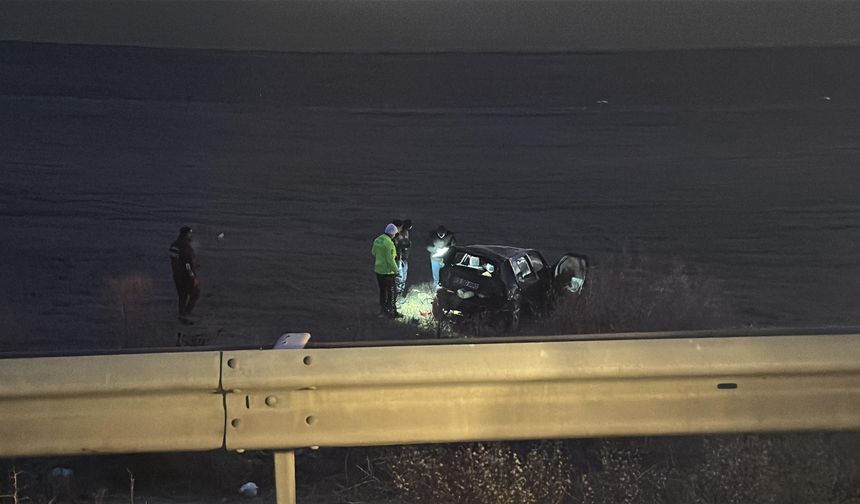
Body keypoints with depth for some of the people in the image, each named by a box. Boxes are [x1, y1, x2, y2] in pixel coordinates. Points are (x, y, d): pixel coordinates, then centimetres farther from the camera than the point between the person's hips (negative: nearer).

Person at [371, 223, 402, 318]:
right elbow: (390, 260, -24)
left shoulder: (377, 240, 3)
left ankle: (383, 310, 28)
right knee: (392, 292, 3)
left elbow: (373, 253, 17)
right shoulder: (389, 243, -23)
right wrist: (396, 271, -16)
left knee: (382, 291, 19)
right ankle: (392, 312, 8)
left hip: (378, 270, 8)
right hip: (388, 271, -8)